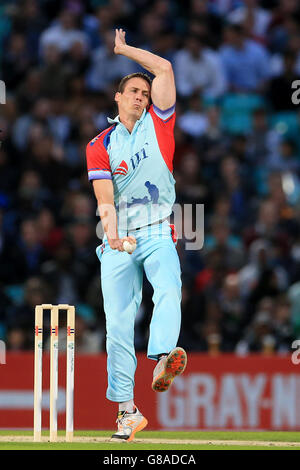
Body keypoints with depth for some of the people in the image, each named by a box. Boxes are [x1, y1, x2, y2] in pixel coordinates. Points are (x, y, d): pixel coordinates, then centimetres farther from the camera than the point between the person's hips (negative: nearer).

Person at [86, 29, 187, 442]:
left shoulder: (158, 124, 10)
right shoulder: (100, 145, 9)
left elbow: (165, 69, 1)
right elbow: (105, 197, -4)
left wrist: (124, 49, 12)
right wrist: (112, 232, -23)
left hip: (157, 236, -1)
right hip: (117, 242, 1)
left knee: (169, 288, -31)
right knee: (118, 321, -7)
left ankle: (163, 361, -53)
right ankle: (128, 411, -5)